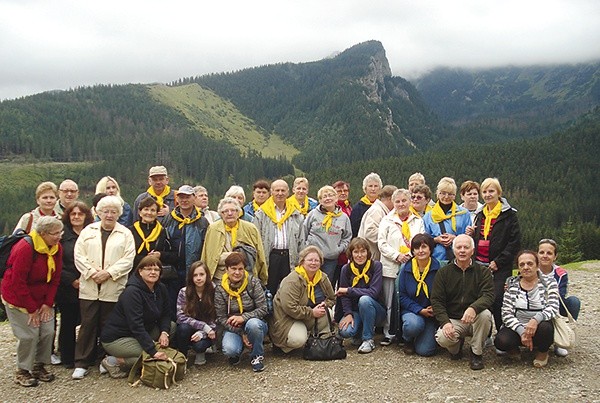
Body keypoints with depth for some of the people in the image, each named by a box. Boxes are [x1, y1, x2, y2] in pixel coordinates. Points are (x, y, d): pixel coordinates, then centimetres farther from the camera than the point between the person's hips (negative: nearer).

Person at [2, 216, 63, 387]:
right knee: (28, 335, -8)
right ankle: (22, 371, 10)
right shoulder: (25, 248, -25)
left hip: (41, 299, 6)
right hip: (18, 299, -6)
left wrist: (48, 303, -5)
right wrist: (32, 309, -17)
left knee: (48, 332, 1)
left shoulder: (57, 248, -5)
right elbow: (18, 282, -22)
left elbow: (55, 278, 1)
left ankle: (39, 366, 19)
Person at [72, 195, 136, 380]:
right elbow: (79, 255, 3)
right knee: (88, 324, 1)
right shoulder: (88, 231, 12)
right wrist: (92, 272, -10)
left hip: (113, 288, -1)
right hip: (89, 287, 1)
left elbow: (128, 259, -2)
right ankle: (82, 363, 9)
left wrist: (109, 272, -13)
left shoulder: (125, 234, 7)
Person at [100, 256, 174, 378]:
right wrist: (153, 352, -35)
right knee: (152, 356, -26)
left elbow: (166, 314, 6)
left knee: (172, 327, -4)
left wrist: (164, 332, -17)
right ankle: (113, 362, -7)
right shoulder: (132, 292, -24)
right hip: (116, 339, -9)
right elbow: (136, 326, -30)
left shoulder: (161, 289, 0)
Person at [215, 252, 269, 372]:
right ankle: (236, 353, 10)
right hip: (233, 328, 0)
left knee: (253, 324, -37)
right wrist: (241, 333, -16)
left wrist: (243, 317, -25)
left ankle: (257, 356, -8)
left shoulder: (253, 282, -8)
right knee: (229, 350, -31)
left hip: (254, 323, 0)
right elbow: (221, 318, -6)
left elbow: (263, 309, -11)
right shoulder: (220, 289, -6)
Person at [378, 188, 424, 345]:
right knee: (390, 302, 1)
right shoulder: (387, 220, 7)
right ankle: (389, 333, 11)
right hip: (391, 267, -1)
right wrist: (397, 256, -12)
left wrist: (410, 255, -13)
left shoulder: (418, 221, 12)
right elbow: (382, 243, -1)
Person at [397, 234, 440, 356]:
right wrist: (420, 310, -13)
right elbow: (402, 296, -1)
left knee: (425, 350, -15)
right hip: (412, 311, 1)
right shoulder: (406, 269, -2)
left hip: (432, 313, 0)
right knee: (413, 325, -35)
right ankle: (408, 340, 2)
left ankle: (429, 336, 22)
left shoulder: (438, 268, -7)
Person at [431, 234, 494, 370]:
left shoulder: (483, 272, 2)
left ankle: (477, 353, -9)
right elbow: (436, 300, -2)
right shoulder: (443, 272, 4)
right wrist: (445, 322, -19)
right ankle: (456, 347, 10)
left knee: (485, 314, -33)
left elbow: (488, 296, -14)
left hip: (475, 319, 0)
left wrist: (473, 308, -36)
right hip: (453, 320, 0)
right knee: (442, 338, -31)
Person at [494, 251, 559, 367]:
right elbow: (506, 313, -4)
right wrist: (521, 331, -21)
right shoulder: (512, 284, 5)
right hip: (516, 328, 0)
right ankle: (514, 348, 7)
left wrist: (536, 319, -33)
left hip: (539, 327, 0)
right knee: (501, 341, -31)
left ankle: (543, 352, -1)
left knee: (545, 327, -36)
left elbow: (553, 307, -13)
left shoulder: (549, 282, 2)